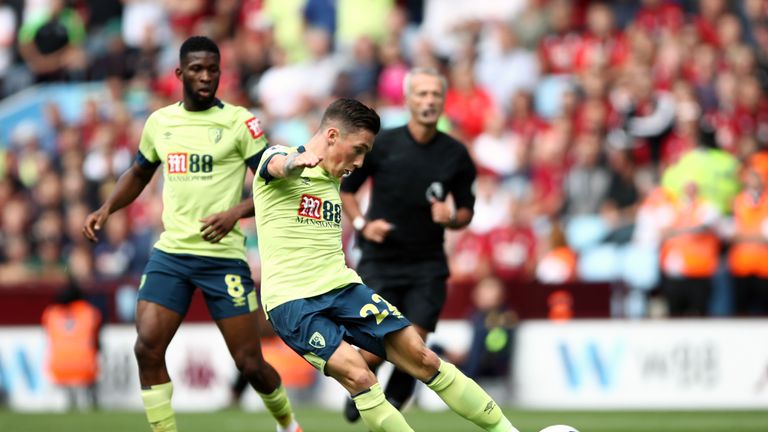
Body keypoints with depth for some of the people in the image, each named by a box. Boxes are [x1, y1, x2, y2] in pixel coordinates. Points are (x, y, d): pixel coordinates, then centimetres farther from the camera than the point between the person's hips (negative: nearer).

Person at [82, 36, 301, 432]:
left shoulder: (239, 122, -5)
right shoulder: (159, 122, 8)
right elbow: (139, 174, 26)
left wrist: (235, 213, -22)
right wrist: (106, 210, 11)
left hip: (223, 256, -4)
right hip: (170, 253, 4)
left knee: (249, 363, -1)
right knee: (147, 348, -13)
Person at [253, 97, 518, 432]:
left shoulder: (333, 177, 17)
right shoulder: (279, 156, -7)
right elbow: (280, 165, -34)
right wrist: (298, 160, -56)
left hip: (342, 288, 7)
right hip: (291, 300, -7)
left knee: (421, 357, -4)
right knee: (358, 376, -25)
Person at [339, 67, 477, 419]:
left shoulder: (456, 155, -1)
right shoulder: (381, 145, -5)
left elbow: (466, 210, 10)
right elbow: (344, 188, 8)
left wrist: (451, 218, -12)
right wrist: (362, 223, -8)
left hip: (427, 265, 1)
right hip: (380, 261, -1)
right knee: (374, 352, -6)